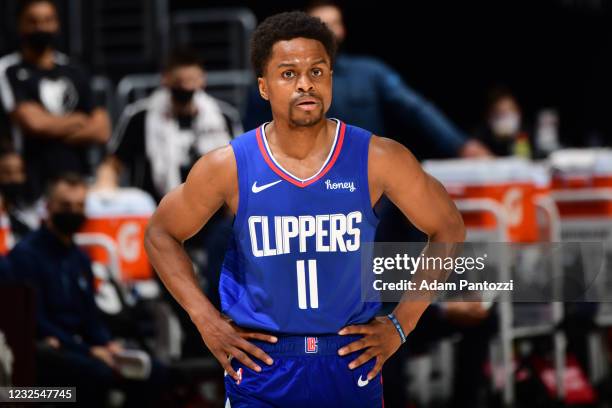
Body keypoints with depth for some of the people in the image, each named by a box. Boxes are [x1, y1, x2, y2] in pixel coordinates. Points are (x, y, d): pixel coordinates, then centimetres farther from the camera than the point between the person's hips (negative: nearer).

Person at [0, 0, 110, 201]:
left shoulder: (74, 73, 16)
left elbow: (101, 131, 8)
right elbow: (33, 122, -9)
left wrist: (52, 128, -4)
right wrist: (78, 121, 5)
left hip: (78, 176, 4)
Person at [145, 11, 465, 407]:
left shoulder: (377, 159, -8)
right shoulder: (229, 166, -8)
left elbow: (448, 228, 4)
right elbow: (161, 233, 7)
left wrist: (401, 323, 1)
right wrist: (206, 321, -1)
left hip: (351, 363, 1)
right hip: (261, 364, -1)